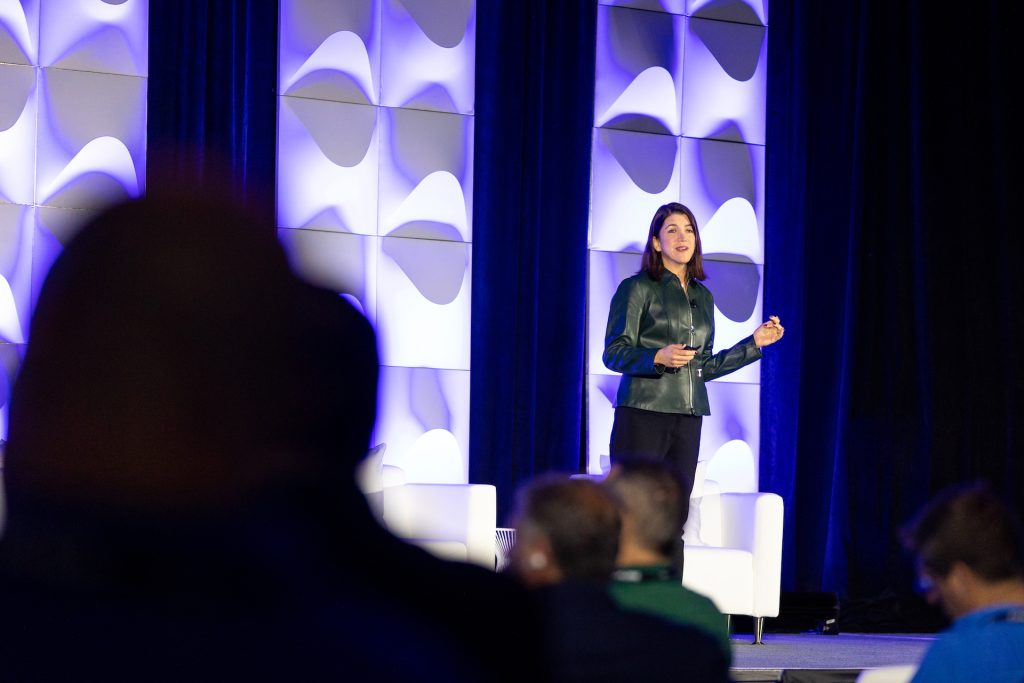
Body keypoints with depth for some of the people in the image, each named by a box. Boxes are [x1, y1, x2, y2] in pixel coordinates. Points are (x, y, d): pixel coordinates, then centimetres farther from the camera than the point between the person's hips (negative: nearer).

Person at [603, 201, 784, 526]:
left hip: (688, 419, 5)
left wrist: (755, 342, 18)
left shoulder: (703, 297, 18)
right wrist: (659, 357, -21)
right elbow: (613, 353, -5)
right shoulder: (637, 288, 1)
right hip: (643, 413, -5)